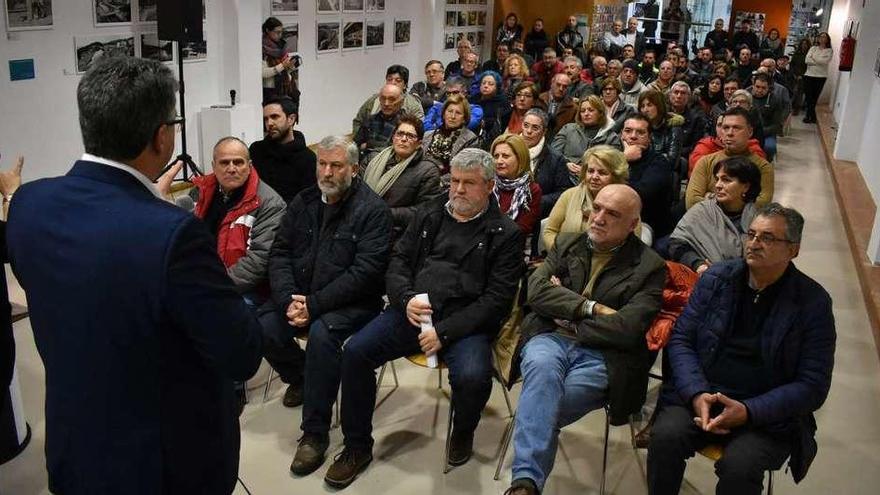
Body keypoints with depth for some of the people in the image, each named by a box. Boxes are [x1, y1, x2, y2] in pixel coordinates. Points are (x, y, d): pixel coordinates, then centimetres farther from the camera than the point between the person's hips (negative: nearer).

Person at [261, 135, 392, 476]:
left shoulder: (372, 209, -10)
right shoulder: (303, 202, 8)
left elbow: (365, 271, -18)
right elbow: (280, 253, 4)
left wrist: (315, 304, -23)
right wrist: (289, 300, -14)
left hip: (351, 302, -5)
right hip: (299, 295, 6)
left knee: (322, 333, -33)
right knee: (263, 329, -18)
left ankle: (315, 433, -18)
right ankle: (301, 378, 15)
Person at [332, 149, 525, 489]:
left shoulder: (505, 234, 0)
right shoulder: (429, 215, 15)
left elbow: (497, 298, -7)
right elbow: (398, 261, 14)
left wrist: (445, 331, -16)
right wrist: (406, 298, -8)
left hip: (464, 322, -4)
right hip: (412, 311, 4)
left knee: (472, 377, -32)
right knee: (354, 352, -15)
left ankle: (462, 433, 7)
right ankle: (357, 447, 5)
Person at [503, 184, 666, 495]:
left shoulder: (650, 267, 4)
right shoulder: (566, 244, 17)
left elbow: (628, 328, -9)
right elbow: (536, 290, 2)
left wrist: (566, 314, -2)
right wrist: (592, 308, -8)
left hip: (601, 356, -2)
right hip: (550, 339, 2)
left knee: (540, 407, -29)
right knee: (542, 367, -34)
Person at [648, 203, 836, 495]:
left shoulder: (813, 302, -3)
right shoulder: (716, 278, 4)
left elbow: (813, 385, -5)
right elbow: (681, 339, 4)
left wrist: (749, 412, -18)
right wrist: (697, 394, -14)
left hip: (767, 415, -2)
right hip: (699, 396, 2)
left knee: (739, 466, -30)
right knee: (666, 436, -26)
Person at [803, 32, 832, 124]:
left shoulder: (829, 51, 3)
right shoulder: (813, 48, 9)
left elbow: (826, 61, -14)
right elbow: (806, 60, -4)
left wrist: (814, 59, -7)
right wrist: (819, 62, -11)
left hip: (821, 76, -2)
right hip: (809, 75, 2)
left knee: (815, 97, 1)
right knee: (808, 95, -1)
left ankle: (809, 115, 12)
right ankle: (812, 116, 9)